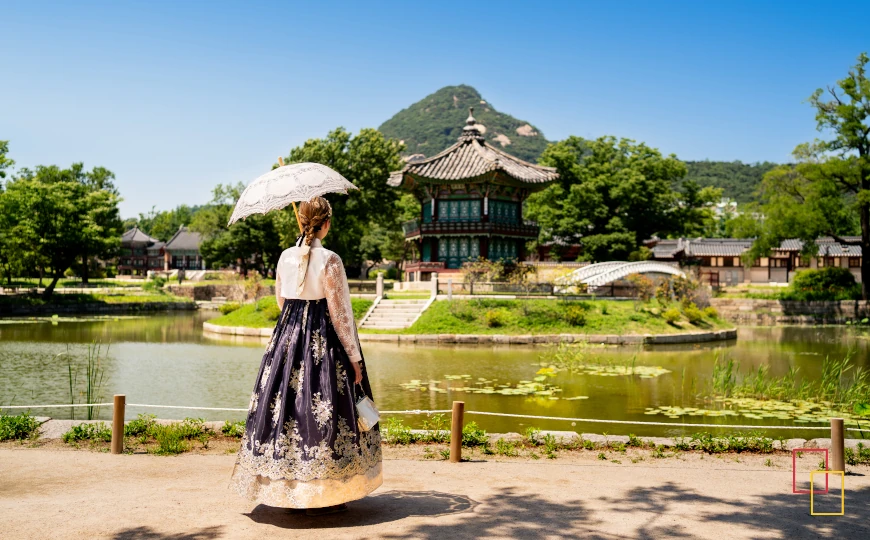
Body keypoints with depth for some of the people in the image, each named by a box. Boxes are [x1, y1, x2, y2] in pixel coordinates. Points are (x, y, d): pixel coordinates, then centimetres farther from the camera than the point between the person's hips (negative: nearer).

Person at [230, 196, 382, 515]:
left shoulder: (285, 258, 3)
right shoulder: (329, 261, -13)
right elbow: (339, 313, -12)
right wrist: (355, 359, -7)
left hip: (287, 339, 6)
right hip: (324, 343, -5)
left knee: (286, 405, 13)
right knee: (322, 412, 2)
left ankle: (286, 487, 22)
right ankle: (321, 495, 8)